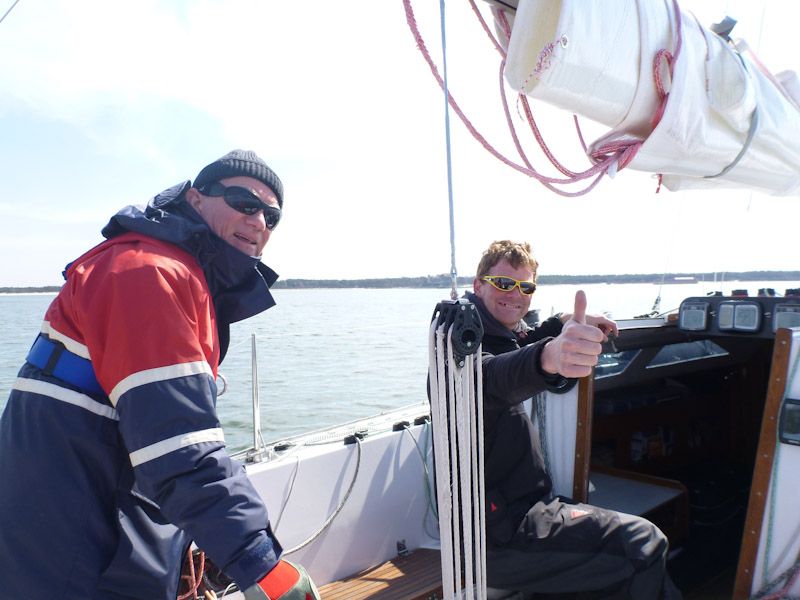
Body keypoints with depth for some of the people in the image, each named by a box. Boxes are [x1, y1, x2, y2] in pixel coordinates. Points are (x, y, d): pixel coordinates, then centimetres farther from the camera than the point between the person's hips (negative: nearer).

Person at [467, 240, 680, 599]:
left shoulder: (503, 335, 11)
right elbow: (490, 376, -41)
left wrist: (564, 326, 11)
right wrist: (548, 357, -63)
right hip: (497, 534, -10)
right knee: (644, 544, -14)